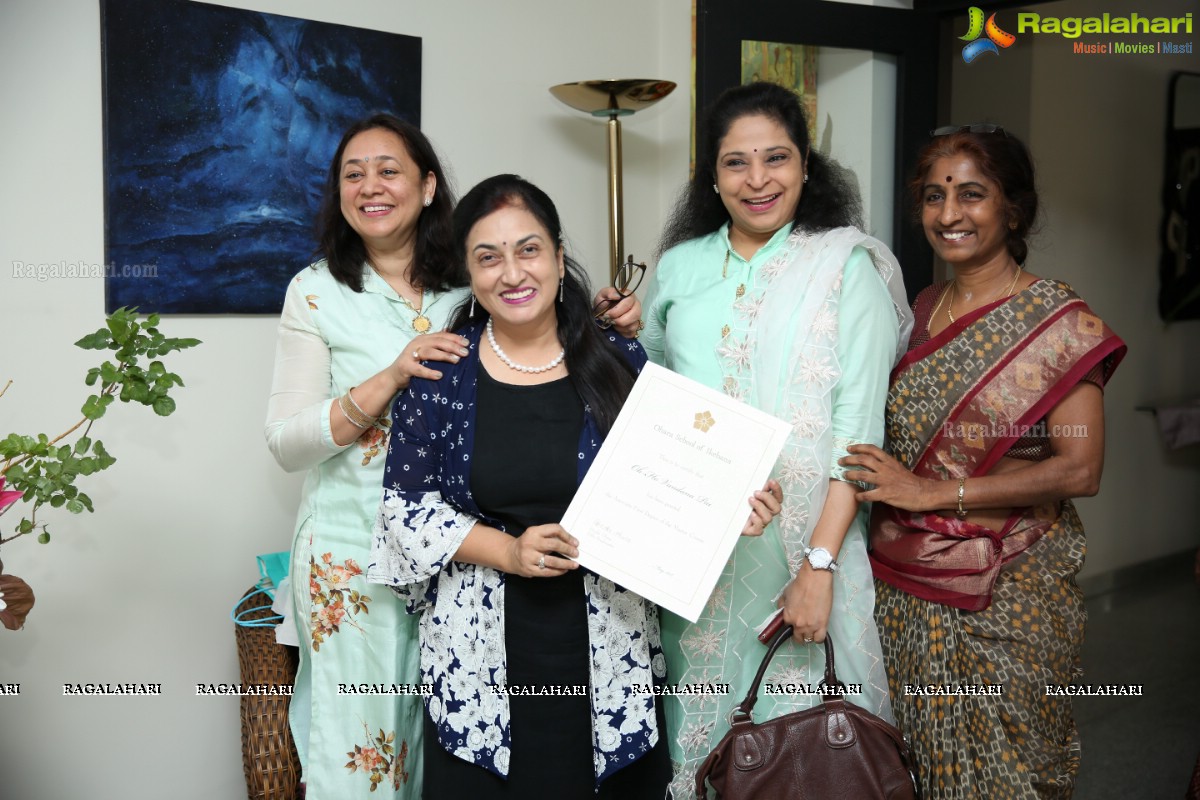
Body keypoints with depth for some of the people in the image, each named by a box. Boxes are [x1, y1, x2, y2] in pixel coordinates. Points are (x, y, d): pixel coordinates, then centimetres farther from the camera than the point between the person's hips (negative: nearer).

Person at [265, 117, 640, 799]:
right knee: (363, 745, 7)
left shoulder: (474, 284, 3)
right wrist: (390, 379, -19)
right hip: (354, 556, -2)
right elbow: (286, 443, -6)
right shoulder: (318, 292, -2)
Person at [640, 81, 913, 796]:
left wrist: (820, 564, -17)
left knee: (797, 711, 8)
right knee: (703, 710, 15)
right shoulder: (681, 266, 7)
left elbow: (856, 427, -11)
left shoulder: (845, 267, -5)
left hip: (801, 542, -3)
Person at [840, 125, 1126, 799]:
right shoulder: (923, 308, 9)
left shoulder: (1057, 317, -9)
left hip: (1006, 592, -5)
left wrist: (932, 491, -18)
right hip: (904, 579, 5)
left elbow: (1079, 469, -15)